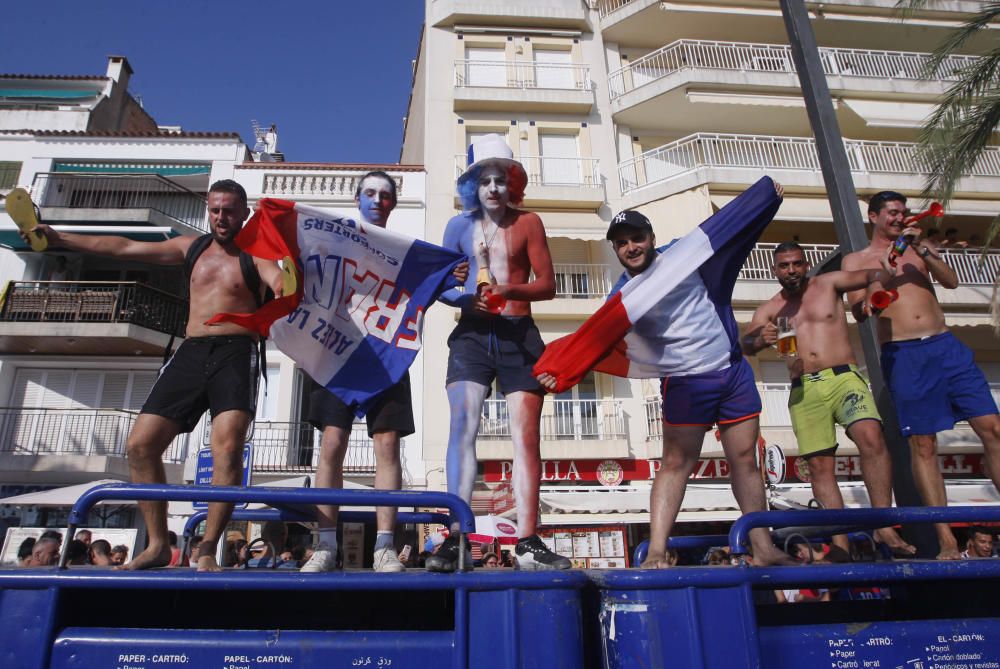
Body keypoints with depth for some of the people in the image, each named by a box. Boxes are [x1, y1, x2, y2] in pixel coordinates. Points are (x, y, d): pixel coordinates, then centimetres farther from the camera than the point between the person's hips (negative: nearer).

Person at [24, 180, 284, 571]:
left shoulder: (255, 254, 2)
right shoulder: (192, 248, 18)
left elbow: (284, 285, -19)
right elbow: (123, 248, 23)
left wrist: (283, 294, -45)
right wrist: (59, 238, 23)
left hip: (236, 354, -6)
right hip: (190, 354, 6)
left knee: (227, 447, -25)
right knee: (140, 445, -1)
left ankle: (207, 551, -17)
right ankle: (158, 545, 8)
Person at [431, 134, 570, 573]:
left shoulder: (528, 223, 8)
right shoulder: (460, 225, 10)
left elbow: (547, 285, 2)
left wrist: (509, 290, -17)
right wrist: (465, 299, -13)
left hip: (519, 335, 0)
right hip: (472, 334, 0)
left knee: (525, 437, -4)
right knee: (462, 428, -12)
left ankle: (527, 542, -1)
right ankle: (457, 538, -10)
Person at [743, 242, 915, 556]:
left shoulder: (828, 284, 13)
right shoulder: (769, 309, 14)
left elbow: (875, 274, 9)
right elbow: (746, 344, 1)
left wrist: (878, 286, -15)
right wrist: (760, 339, -23)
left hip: (843, 377, -1)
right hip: (804, 391, 2)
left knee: (871, 437, -26)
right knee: (820, 466, -3)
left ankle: (884, 525, -21)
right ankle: (841, 545, -1)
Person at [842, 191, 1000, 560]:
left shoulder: (919, 247, 20)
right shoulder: (856, 260, 10)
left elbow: (951, 281, 5)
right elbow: (859, 312, 0)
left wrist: (922, 249, -7)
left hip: (946, 346, 4)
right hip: (903, 354, -4)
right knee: (923, 446, -4)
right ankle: (947, 541, 0)